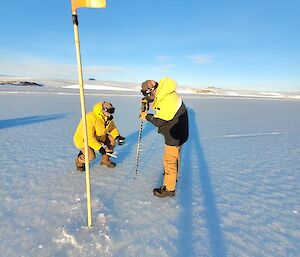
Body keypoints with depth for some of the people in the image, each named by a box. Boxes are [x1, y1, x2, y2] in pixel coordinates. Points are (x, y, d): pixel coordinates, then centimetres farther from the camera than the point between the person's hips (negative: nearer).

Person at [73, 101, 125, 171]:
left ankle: (105, 159, 7)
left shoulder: (106, 118, -9)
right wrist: (100, 148, -35)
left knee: (112, 139, -11)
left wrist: (118, 136, -13)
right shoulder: (90, 118, -33)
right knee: (91, 156, -30)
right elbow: (88, 137, -35)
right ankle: (80, 161, 6)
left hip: (97, 137, 8)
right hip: (82, 139, -7)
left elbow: (112, 127, 6)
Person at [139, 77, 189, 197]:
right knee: (175, 155, 25)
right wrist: (146, 100, 1)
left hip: (175, 134, -10)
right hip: (178, 132, 10)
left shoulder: (167, 101, -32)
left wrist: (147, 116, -8)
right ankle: (173, 176, 47)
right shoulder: (164, 93, -2)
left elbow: (159, 121, -24)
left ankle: (169, 188, 12)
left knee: (170, 159, -1)